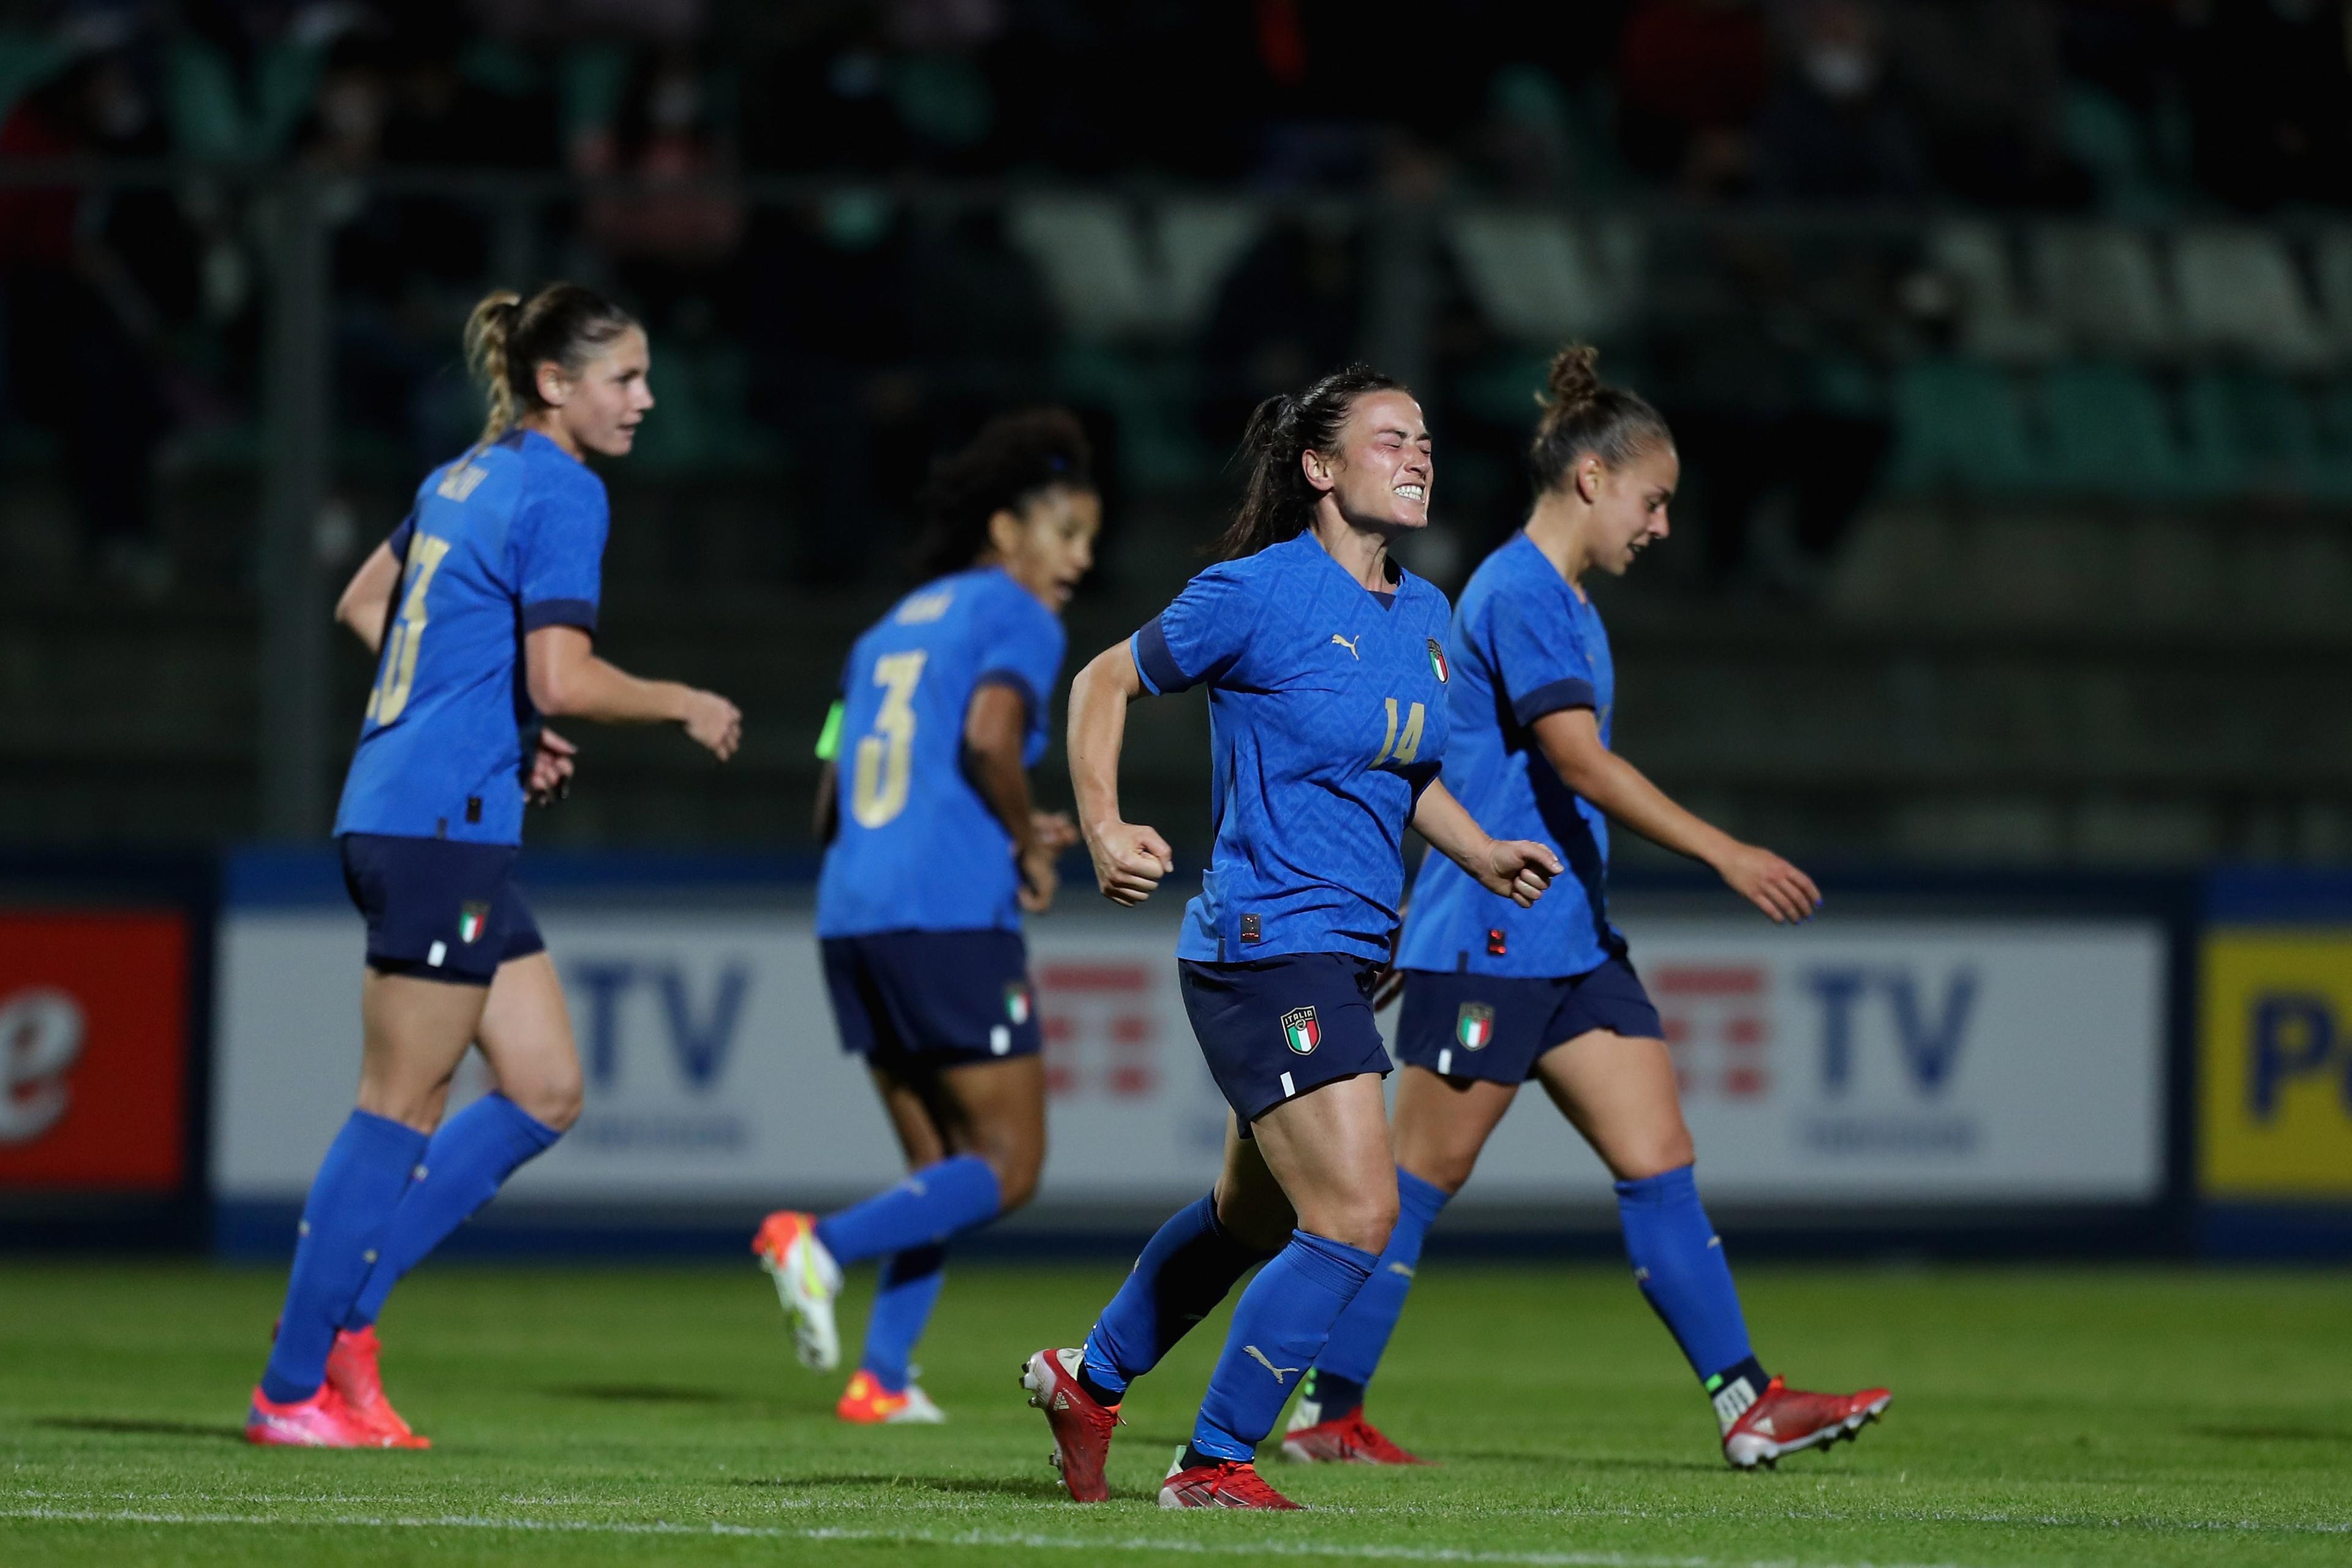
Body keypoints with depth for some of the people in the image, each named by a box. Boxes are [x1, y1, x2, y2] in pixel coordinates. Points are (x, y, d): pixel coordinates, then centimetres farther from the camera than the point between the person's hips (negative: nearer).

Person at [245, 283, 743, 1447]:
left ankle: (342, 1309, 8)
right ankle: (293, 1387, 1)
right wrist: (684, 706, -5)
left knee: (545, 1094, 9)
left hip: (398, 814, 10)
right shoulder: (561, 492, -12)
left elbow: (363, 605, 27)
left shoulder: (470, 478, 16)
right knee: (402, 1109, -4)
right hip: (442, 827, -10)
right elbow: (564, 681, -21)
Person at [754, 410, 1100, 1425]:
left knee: (943, 1171, 16)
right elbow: (991, 733, -21)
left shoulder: (890, 632, 23)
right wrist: (1029, 845, -4)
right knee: (1008, 1167, -2)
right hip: (952, 916, -8)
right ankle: (820, 1245, -21)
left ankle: (882, 1378, 4)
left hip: (854, 913, 8)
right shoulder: (1017, 619, 0)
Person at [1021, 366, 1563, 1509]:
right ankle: (1212, 1466, -4)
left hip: (1347, 958, 9)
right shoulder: (1259, 592, -12)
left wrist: (1480, 853, 10)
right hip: (1266, 945, -9)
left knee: (1256, 1216, 22)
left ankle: (1088, 1381, 44)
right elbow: (1105, 681, -1)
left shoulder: (1424, 614, 10)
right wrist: (1103, 827, -14)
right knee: (1357, 1213, -16)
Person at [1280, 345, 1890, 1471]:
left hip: (1572, 944, 9)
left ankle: (1749, 1407, -3)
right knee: (1421, 1178, -2)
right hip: (1487, 942, -9)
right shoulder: (1517, 595, -14)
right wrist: (1725, 855, -27)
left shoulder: (1567, 603, 17)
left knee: (1659, 1160, 1)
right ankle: (1326, 1413, 7)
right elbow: (1581, 763, -24)